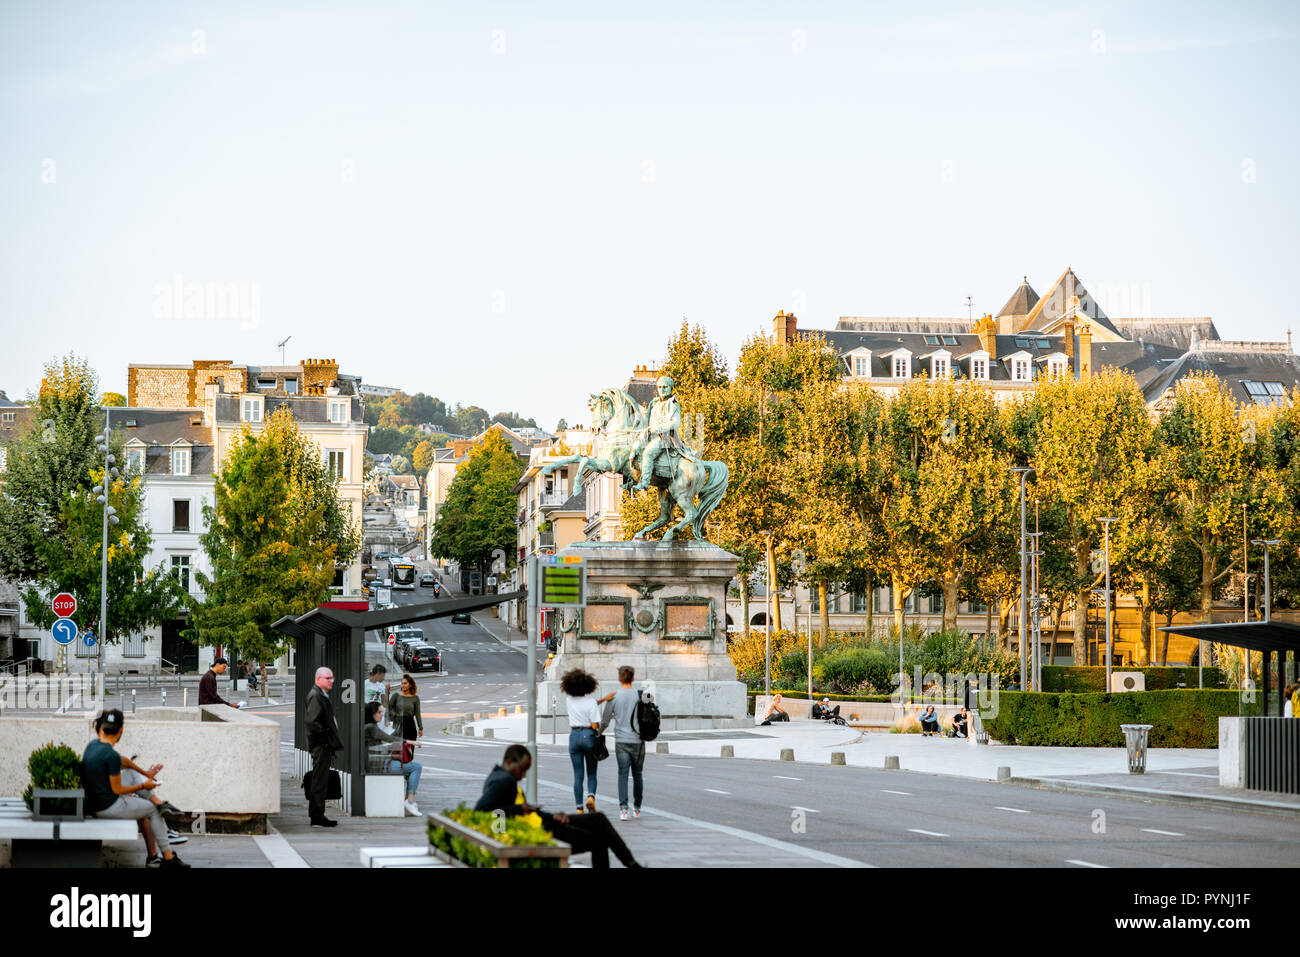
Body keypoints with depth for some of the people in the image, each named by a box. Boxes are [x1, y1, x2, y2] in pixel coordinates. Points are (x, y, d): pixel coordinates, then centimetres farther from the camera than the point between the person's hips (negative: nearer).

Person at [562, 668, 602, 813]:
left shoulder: (571, 700, 0)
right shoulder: (591, 701, -12)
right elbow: (595, 725, -14)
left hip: (574, 736, 3)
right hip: (589, 736, -3)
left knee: (578, 775, 7)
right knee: (592, 773, 12)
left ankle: (579, 808, 3)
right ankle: (591, 796, -14)